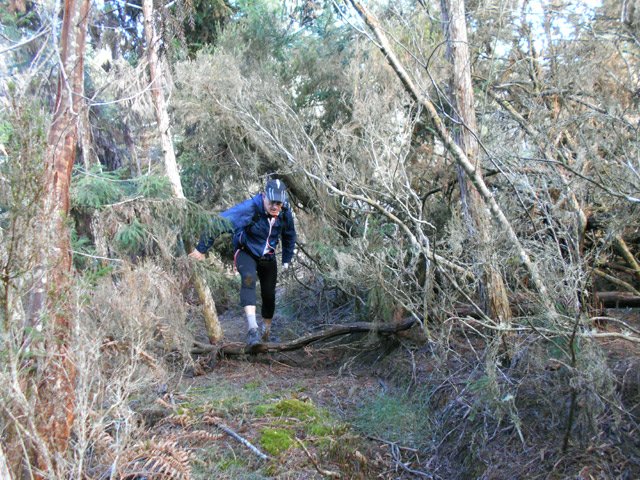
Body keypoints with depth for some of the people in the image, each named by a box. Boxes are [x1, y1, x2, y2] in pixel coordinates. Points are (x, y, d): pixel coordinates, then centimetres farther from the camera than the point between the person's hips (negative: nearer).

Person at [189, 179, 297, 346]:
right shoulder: (250, 208, -32)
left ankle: (266, 334, 33)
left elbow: (289, 236, 6)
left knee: (269, 296, 7)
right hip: (246, 252, -4)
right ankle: (252, 329, -39)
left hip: (268, 257, 4)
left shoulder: (285, 213, -16)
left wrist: (287, 259, 12)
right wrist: (202, 249, -34)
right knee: (248, 278, -34)